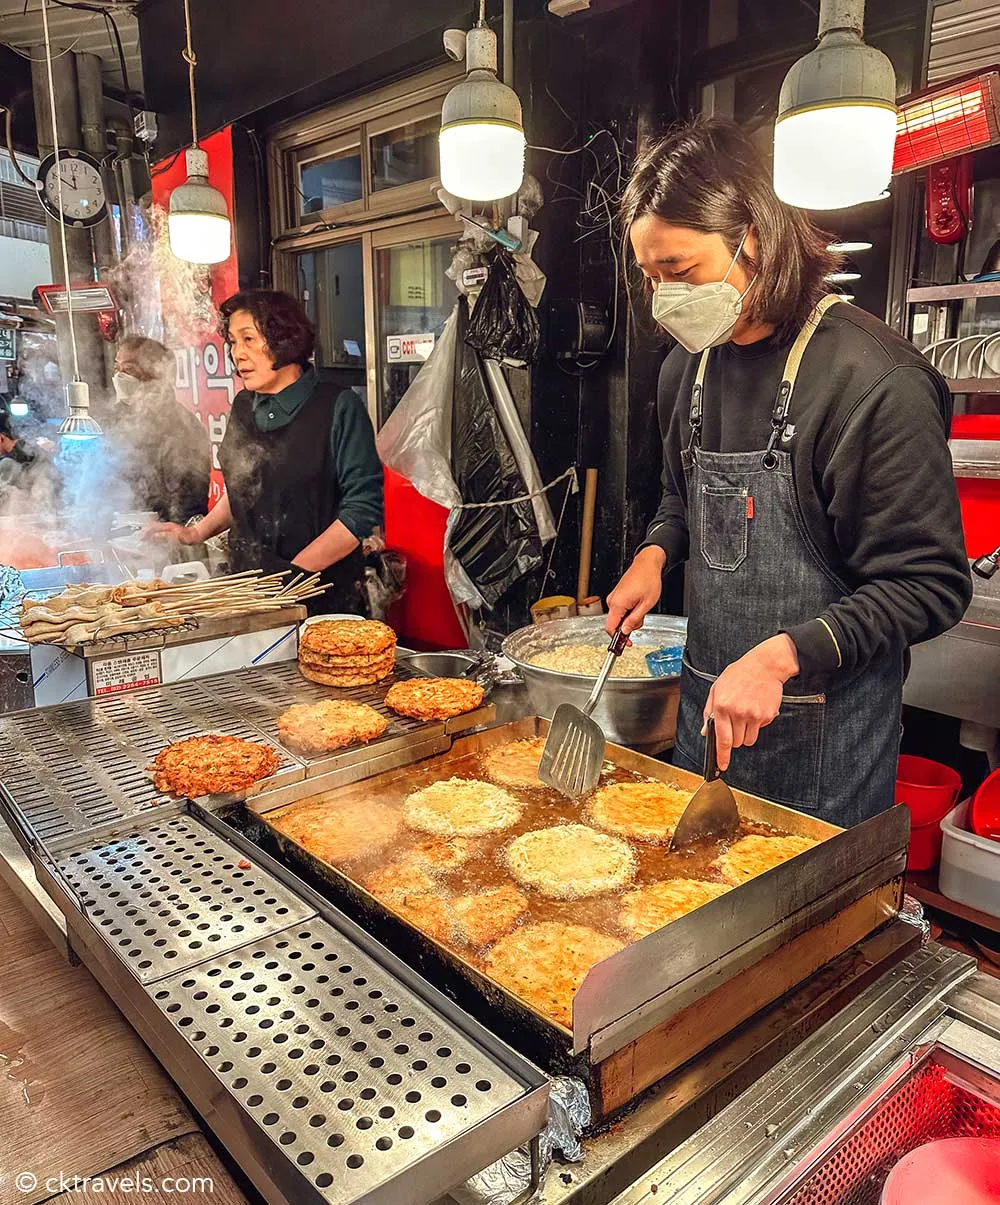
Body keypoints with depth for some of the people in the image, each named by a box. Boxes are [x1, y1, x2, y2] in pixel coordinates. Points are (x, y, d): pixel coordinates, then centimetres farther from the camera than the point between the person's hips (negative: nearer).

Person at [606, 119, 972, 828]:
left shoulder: (875, 381, -19)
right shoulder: (686, 368, 3)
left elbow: (931, 586, -17)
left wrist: (781, 656, -27)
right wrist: (656, 554, -2)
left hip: (824, 734, -6)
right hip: (707, 704, 7)